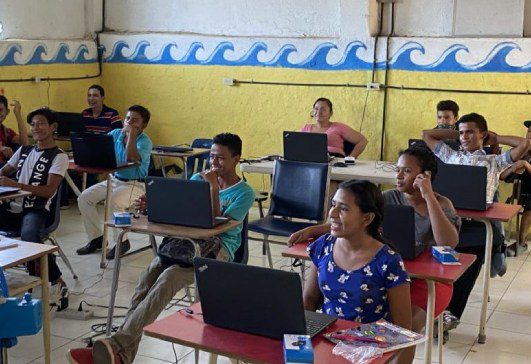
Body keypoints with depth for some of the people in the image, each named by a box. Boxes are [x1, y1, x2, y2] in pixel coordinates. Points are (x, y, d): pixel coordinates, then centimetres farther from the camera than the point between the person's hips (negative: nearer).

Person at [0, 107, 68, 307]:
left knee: (28, 237, -37)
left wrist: (16, 185, -21)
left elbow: (49, 190, -10)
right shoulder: (24, 150, 21)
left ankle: (57, 282, -18)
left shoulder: (59, 156, 1)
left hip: (36, 210, -6)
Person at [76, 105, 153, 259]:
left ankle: (122, 242, -12)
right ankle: (96, 238, 8)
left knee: (114, 201, -33)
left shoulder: (145, 142, -13)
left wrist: (132, 134, -23)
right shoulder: (116, 134, 5)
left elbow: (131, 158, -30)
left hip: (135, 184, -7)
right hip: (115, 179, 7)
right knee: (84, 198, -4)